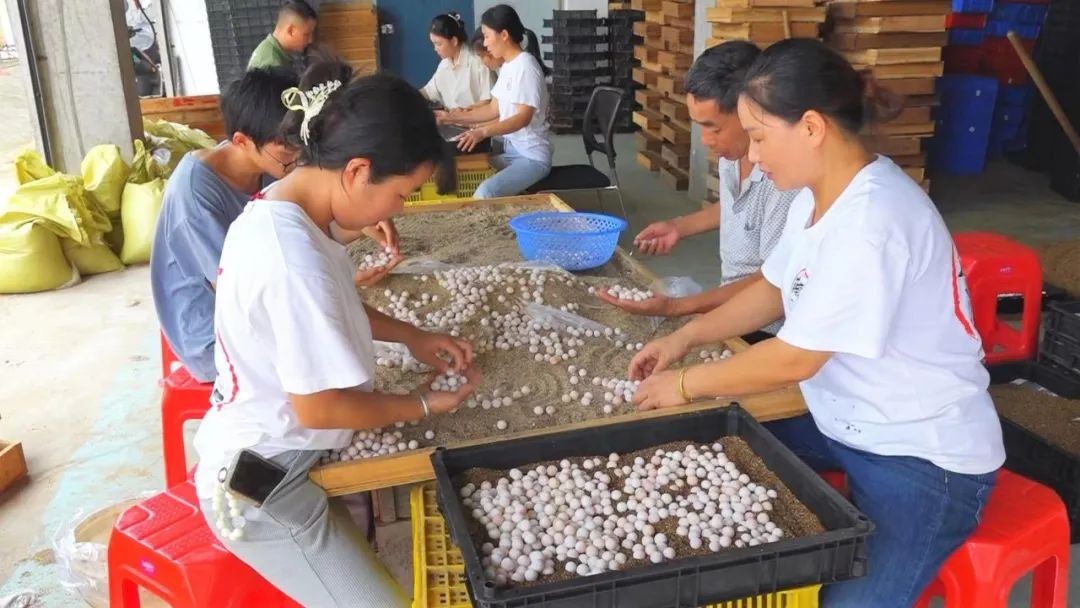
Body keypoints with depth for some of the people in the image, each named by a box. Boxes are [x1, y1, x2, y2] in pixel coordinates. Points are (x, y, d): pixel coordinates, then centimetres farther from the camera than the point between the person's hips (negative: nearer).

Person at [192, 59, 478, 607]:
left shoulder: (279, 205, -3)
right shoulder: (293, 258, -33)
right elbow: (319, 406, -25)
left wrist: (411, 337, 5)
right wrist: (425, 404, -12)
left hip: (261, 448, 9)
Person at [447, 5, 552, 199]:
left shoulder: (525, 67, -16)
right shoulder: (507, 66, 12)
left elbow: (523, 117, -24)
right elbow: (494, 110, 16)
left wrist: (483, 132, -37)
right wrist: (451, 118, 12)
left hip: (532, 157, -9)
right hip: (511, 152, 9)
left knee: (484, 194, -30)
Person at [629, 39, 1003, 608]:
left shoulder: (871, 220, -29)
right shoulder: (818, 194, 1)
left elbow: (795, 360, -25)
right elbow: (774, 290, 14)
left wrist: (686, 383, -12)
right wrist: (683, 338, 4)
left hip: (923, 457, -9)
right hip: (846, 422, 9)